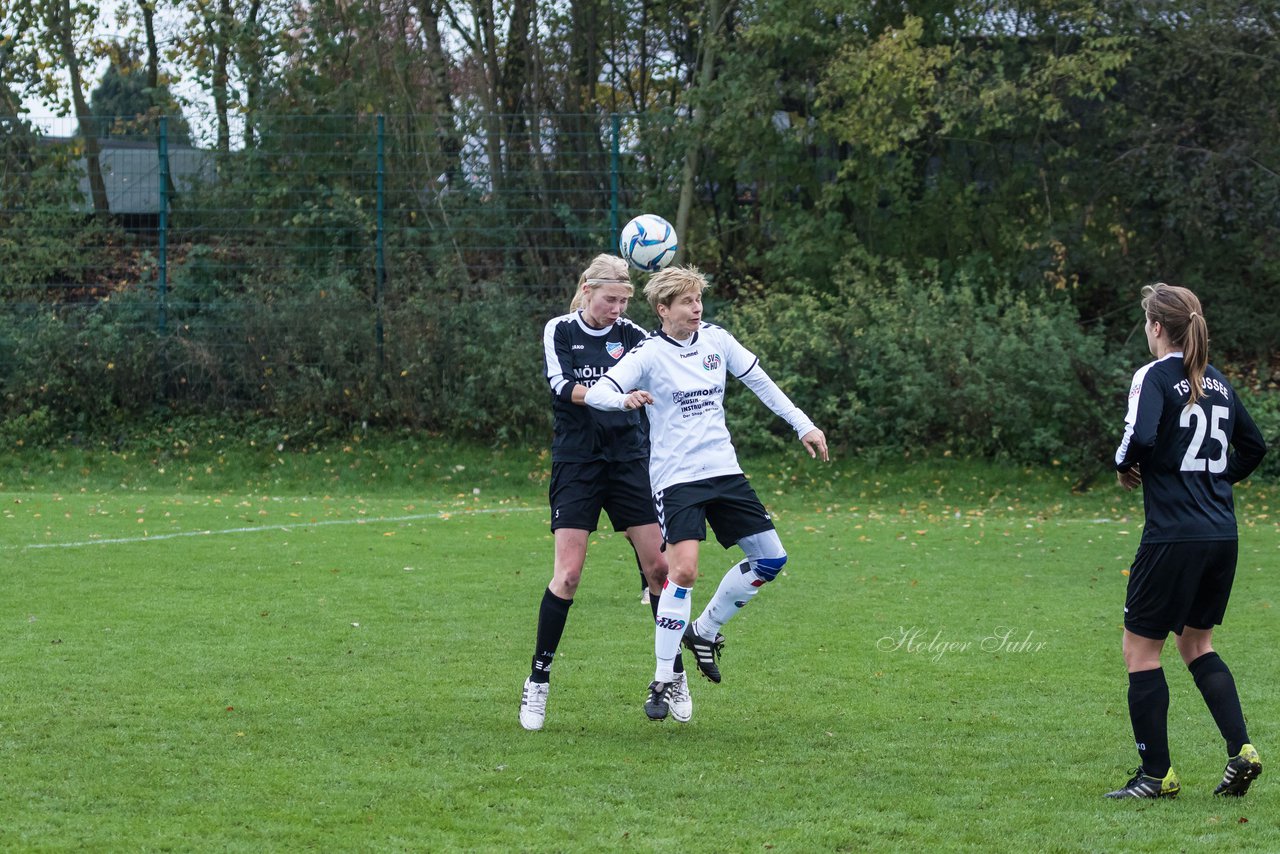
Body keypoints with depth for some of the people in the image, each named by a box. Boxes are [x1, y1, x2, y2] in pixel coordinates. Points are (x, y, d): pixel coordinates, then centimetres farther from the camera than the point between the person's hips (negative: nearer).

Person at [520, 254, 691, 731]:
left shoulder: (631, 335, 6)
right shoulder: (559, 331, -1)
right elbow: (561, 387, -16)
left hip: (629, 459, 3)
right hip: (576, 461, -3)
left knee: (657, 566, -1)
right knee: (568, 574, -9)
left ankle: (675, 675, 13)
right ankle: (537, 682, 2)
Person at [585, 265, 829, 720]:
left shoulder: (716, 339, 4)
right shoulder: (649, 354, -11)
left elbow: (760, 381, 17)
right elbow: (596, 392, -20)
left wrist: (804, 426, 16)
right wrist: (624, 398, -43)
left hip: (724, 471, 6)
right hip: (677, 477, -6)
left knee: (771, 558, 4)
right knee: (683, 569, -21)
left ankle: (705, 631, 23)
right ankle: (663, 680, -12)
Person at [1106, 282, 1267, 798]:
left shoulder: (1155, 377, -9)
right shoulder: (1218, 383, 13)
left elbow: (1142, 437, -25)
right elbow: (1253, 445, 21)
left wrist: (1125, 466, -5)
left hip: (1173, 536, -7)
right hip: (1222, 534, 7)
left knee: (1141, 651, 5)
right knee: (1196, 643, 22)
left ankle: (1156, 775, 6)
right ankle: (1241, 750, 7)